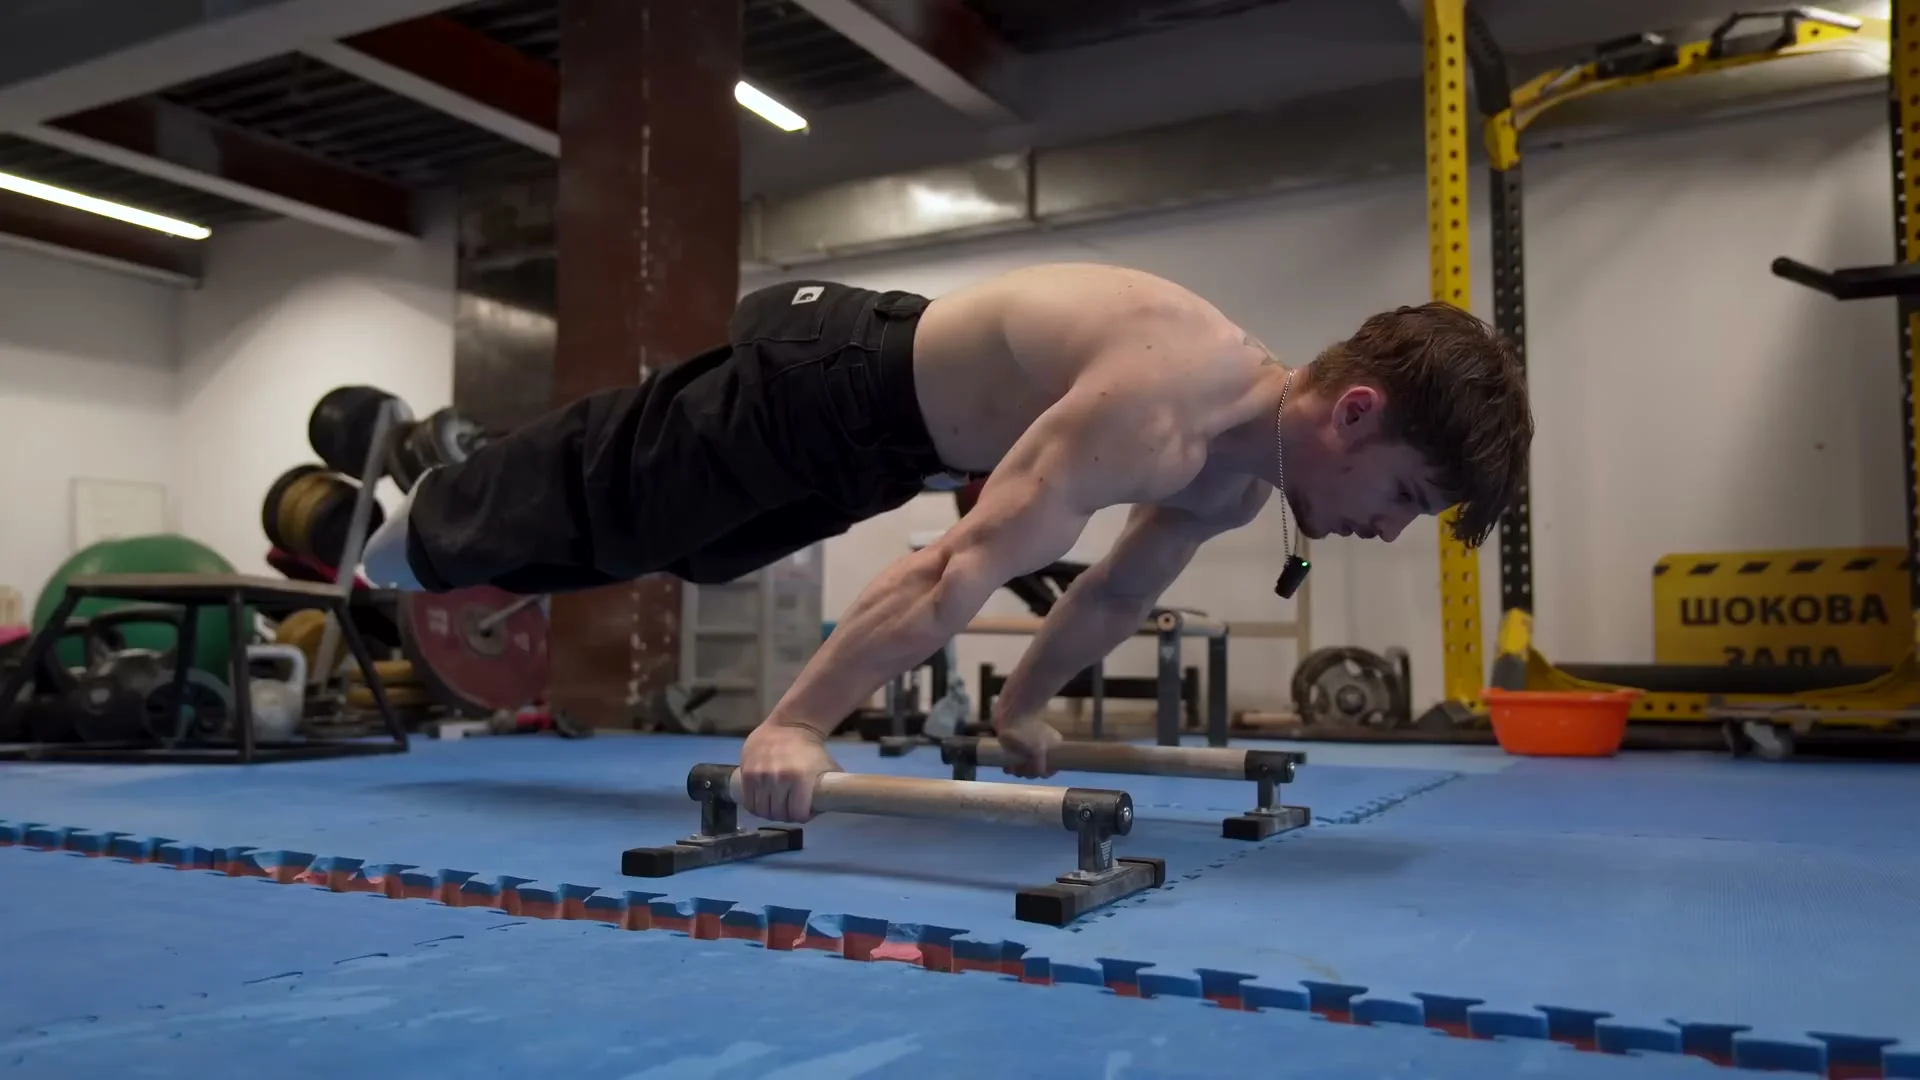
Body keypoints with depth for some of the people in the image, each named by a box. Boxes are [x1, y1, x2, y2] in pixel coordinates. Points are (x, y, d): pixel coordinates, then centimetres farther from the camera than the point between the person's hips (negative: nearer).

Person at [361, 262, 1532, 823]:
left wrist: (1022, 708, 13)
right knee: (605, 499, 15)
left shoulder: (1239, 473, -8)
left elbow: (1119, 590, 8)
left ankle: (439, 539, 54)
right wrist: (795, 726, -43)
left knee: (652, 531, 28)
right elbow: (966, 564, -43)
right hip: (830, 375, -8)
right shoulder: (1166, 410, -38)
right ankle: (420, 529, 45)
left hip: (887, 412, 8)